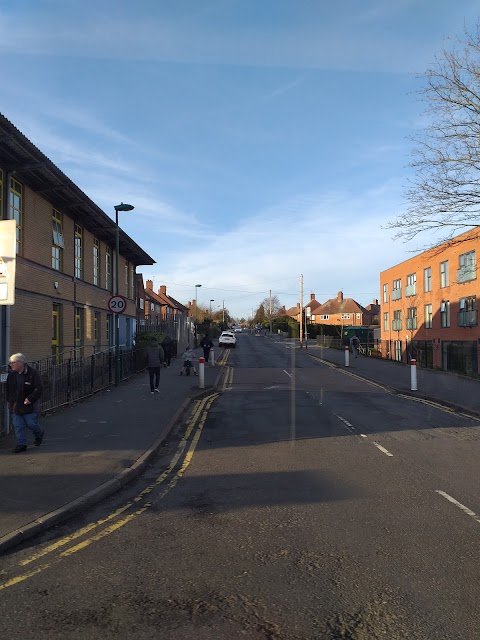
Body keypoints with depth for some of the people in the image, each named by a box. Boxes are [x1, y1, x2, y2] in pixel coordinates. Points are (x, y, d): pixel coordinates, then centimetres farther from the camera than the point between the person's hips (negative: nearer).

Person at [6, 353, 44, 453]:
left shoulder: (33, 373, -14)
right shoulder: (11, 374, 4)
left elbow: (39, 388, -14)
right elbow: (8, 389, 19)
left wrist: (30, 398, -21)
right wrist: (9, 400, 13)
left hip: (29, 405, -5)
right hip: (15, 406, 5)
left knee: (31, 423, 2)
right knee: (18, 426, 6)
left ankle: (39, 434, 33)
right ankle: (21, 444, 17)